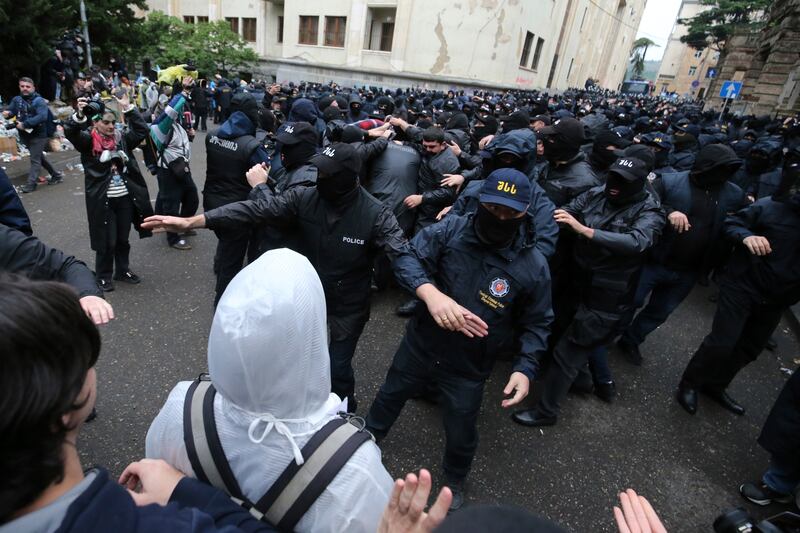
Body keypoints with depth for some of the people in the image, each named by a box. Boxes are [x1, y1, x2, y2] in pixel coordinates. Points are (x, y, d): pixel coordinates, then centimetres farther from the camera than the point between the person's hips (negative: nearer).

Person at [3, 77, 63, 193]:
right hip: (24, 135, 7)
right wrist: (7, 113, -18)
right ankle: (56, 175, 30)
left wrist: (25, 124, -27)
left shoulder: (39, 101, -14)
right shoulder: (16, 99, 4)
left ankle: (30, 184, -1)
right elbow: (11, 110, 7)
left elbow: (42, 116, -27)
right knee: (39, 157, 18)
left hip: (38, 135, -7)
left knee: (35, 159, -5)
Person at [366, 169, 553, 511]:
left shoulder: (533, 266, -16)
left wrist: (525, 367, -19)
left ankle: (455, 481, 56)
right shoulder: (450, 230, -17)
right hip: (420, 345, 2)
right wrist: (431, 293, -41)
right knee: (389, 396, 28)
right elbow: (407, 258, -22)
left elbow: (535, 323, -6)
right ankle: (367, 439, 63)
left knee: (461, 434, 20)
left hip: (469, 367, -1)